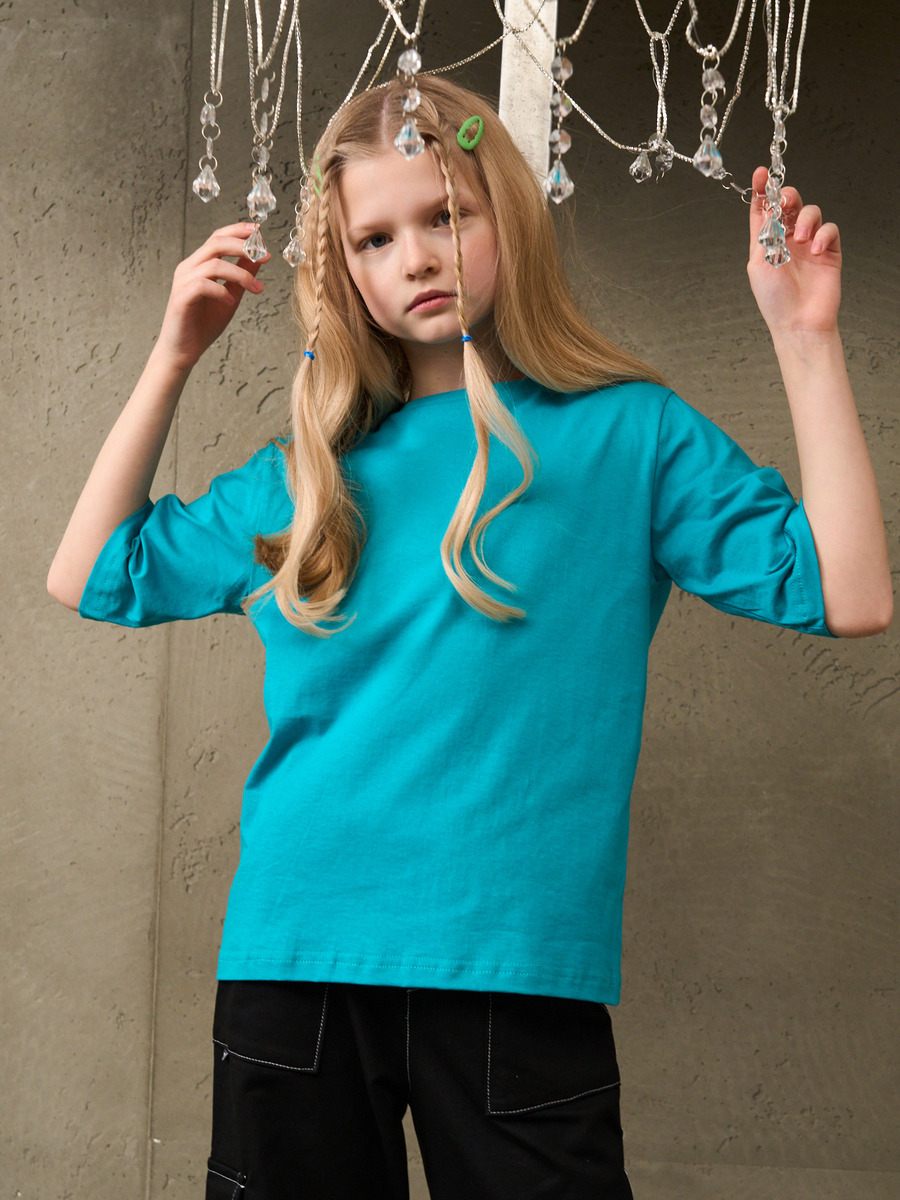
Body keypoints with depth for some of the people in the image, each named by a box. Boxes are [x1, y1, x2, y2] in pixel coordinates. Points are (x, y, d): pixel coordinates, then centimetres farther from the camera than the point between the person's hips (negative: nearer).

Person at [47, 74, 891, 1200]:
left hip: (515, 966, -3)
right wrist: (174, 358, 11)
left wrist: (805, 341, -9)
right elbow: (92, 577, 17)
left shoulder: (628, 432, 3)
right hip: (293, 952, 3)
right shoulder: (317, 469, 12)